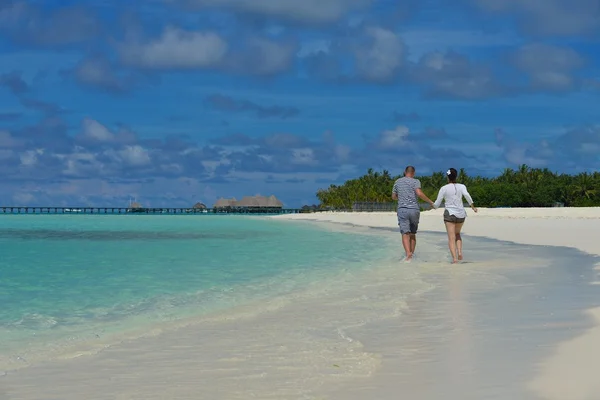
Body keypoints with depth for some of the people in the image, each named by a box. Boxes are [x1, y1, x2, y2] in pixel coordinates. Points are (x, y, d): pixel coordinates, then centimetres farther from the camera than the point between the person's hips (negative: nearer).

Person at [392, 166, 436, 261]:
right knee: (412, 234, 15)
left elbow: (393, 197, 20)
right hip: (414, 210, 0)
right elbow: (419, 193, -16)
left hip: (402, 210, 0)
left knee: (405, 234, -10)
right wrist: (430, 202, -7)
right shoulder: (415, 181, 2)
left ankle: (408, 253, -29)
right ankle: (412, 253, 15)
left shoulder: (398, 181, 12)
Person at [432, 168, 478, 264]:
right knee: (457, 234, 24)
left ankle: (454, 257, -19)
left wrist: (433, 205, 23)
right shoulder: (461, 186, 3)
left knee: (451, 238, -4)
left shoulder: (444, 188, -1)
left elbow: (437, 204, 1)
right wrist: (473, 206, -7)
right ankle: (459, 252, 4)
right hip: (461, 214, 3)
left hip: (450, 214, -3)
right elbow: (467, 195, -18)